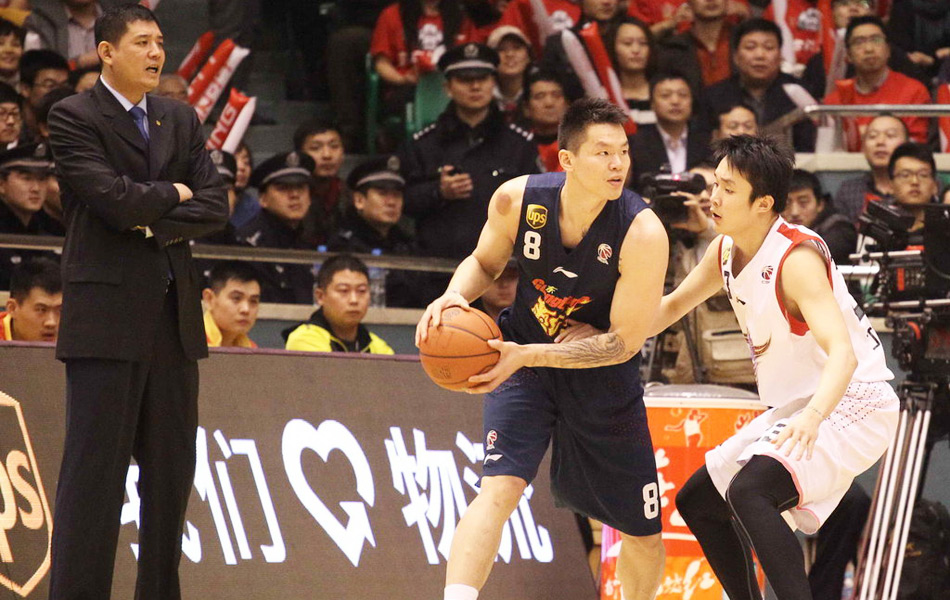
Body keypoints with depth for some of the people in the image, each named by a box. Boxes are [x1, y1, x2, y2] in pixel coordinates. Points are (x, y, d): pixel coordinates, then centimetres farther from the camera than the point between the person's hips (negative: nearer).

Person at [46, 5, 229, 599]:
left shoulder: (181, 120, 16)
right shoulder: (74, 117, -3)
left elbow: (215, 206, 7)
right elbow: (113, 198, -16)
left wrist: (154, 222, -7)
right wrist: (173, 194, -1)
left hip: (174, 317, 6)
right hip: (107, 316, -6)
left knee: (172, 471, 7)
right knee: (95, 470, -8)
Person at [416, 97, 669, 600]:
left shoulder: (643, 233, -25)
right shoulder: (517, 200, -17)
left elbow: (624, 343, -23)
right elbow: (485, 262, 6)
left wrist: (528, 355, -32)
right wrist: (455, 295, -18)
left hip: (603, 374, 0)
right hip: (523, 357, 0)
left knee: (644, 535, 11)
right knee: (499, 487, -26)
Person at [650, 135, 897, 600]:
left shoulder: (797, 259, -24)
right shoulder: (726, 251, 3)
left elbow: (842, 353, -36)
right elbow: (674, 305, 21)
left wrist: (813, 417, -53)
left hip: (851, 406, -10)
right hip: (795, 408, 10)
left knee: (747, 490, -32)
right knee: (697, 502, 16)